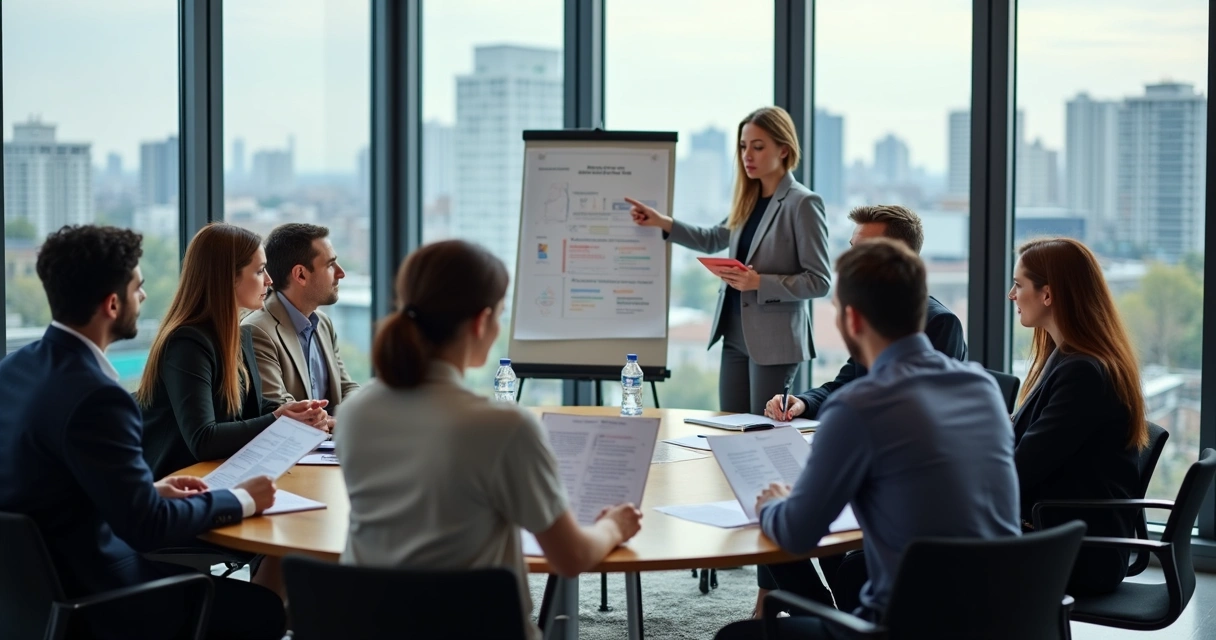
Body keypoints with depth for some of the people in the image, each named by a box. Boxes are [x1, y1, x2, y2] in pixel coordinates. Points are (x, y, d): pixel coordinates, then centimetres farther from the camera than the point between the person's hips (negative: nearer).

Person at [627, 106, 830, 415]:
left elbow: (819, 282, -13)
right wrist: (662, 222, 13)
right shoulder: (749, 200, 9)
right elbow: (713, 239, 25)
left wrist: (759, 282, -22)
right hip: (735, 334, 7)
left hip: (774, 339, -7)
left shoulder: (802, 203, -12)